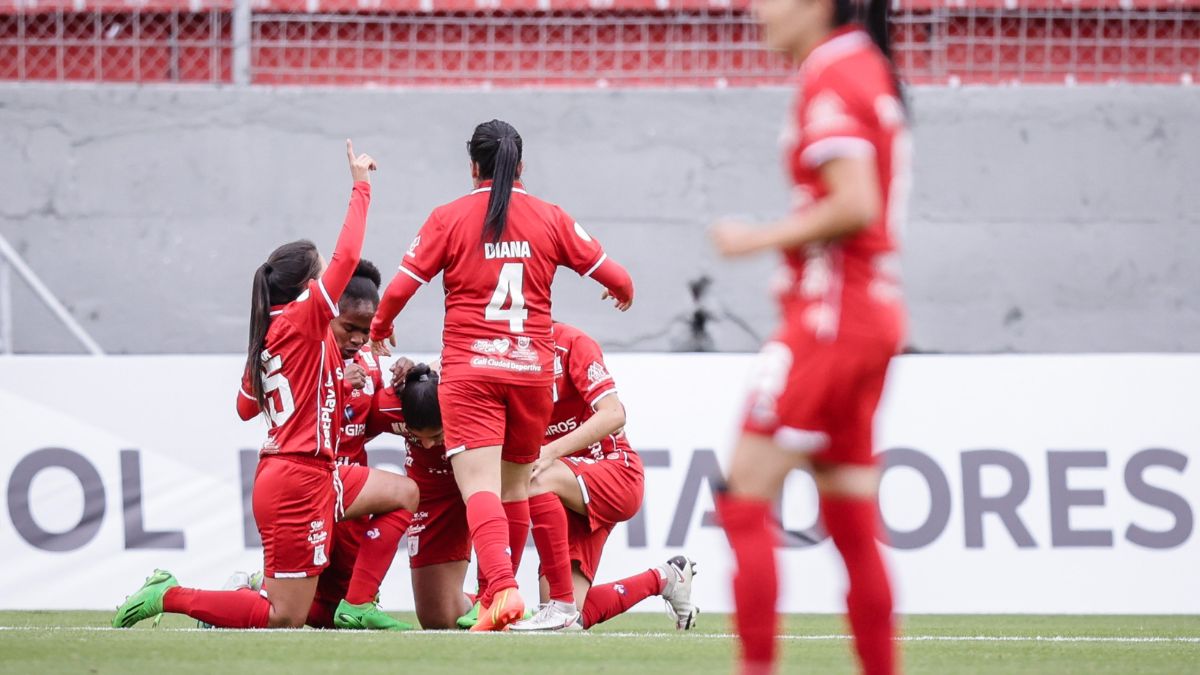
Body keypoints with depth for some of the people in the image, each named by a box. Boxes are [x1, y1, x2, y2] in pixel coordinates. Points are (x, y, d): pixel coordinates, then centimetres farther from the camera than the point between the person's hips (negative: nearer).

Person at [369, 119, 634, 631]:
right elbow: (615, 277, 8)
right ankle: (499, 589, 23)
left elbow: (399, 288, -2)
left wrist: (379, 331, 18)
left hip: (469, 372, -3)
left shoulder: (448, 219, 0)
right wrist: (623, 293, 32)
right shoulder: (549, 219, 5)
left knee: (480, 488, -11)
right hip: (531, 371, 3)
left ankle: (502, 589, -30)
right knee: (515, 484, 17)